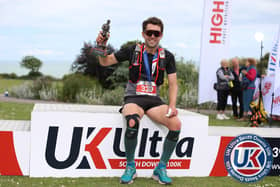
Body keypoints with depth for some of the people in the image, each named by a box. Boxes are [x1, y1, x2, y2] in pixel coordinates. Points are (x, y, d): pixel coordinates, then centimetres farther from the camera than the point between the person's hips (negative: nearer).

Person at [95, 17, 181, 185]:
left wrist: (172, 106, -10)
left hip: (154, 100, 3)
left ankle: (161, 169, -7)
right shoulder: (133, 51, 2)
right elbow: (105, 62, 7)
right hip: (133, 98, -2)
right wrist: (102, 46, -14)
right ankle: (130, 167, -13)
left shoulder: (167, 56, 7)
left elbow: (173, 84, 6)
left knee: (176, 124, -25)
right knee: (132, 122, -37)